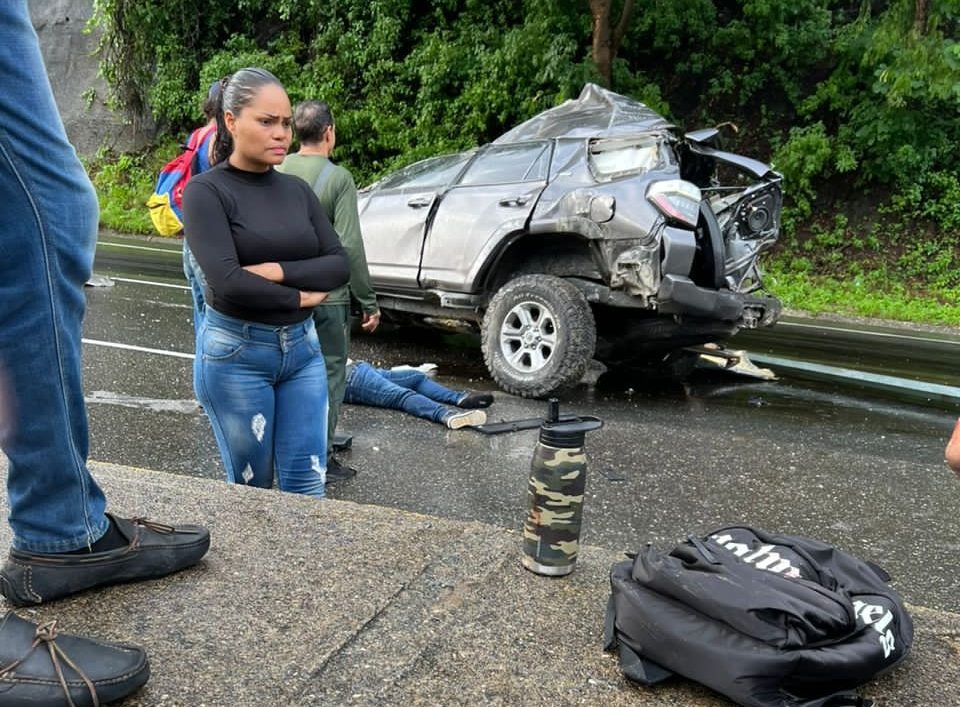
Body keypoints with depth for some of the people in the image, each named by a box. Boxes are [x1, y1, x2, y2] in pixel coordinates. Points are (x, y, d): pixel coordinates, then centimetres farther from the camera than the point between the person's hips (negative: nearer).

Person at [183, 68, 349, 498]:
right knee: (251, 489, 11)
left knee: (307, 488, 4)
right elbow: (227, 281, -20)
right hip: (235, 352, -4)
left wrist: (277, 271, -15)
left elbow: (339, 265, -1)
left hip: (302, 346, 4)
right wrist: (300, 295, -10)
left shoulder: (296, 189, 7)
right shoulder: (206, 191, -8)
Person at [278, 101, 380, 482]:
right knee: (328, 377, 7)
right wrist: (369, 302, -10)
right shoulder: (338, 178, -13)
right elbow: (349, 246, -17)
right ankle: (321, 460, 13)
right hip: (327, 297, -5)